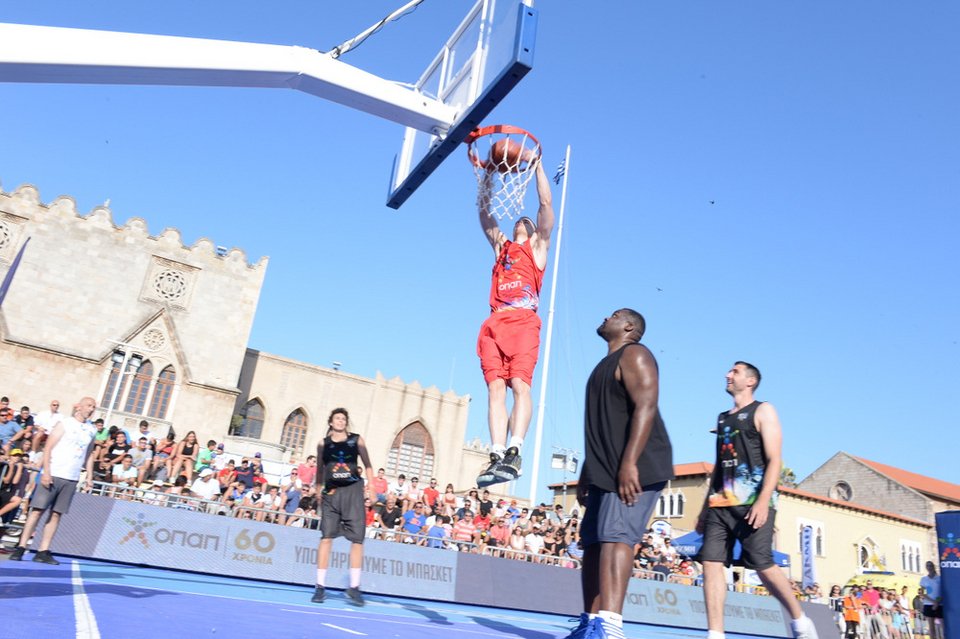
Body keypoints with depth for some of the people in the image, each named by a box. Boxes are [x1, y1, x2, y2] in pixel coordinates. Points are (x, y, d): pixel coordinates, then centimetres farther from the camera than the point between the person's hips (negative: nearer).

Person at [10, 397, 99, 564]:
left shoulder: (92, 430, 13)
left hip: (72, 479, 4)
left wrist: (89, 476, 10)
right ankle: (21, 547, 4)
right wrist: (46, 472, -13)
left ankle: (43, 551, 5)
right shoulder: (64, 424, -1)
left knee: (56, 514, 3)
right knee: (37, 510, -3)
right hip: (53, 475, -4)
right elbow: (48, 448, -5)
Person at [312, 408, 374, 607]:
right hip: (331, 492, 0)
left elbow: (367, 465, 11)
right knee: (326, 537, -4)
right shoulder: (323, 444, 8)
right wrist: (318, 490, 8)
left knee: (357, 539, -2)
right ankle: (320, 586, 5)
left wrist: (370, 486, 0)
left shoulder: (357, 440, 6)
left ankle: (354, 587, 7)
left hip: (353, 490, 0)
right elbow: (320, 469, 17)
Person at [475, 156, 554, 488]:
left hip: (523, 321, -4)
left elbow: (546, 204, 15)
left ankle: (513, 453, -29)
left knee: (520, 383, -19)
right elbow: (484, 213, 29)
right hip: (495, 323, 4)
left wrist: (536, 165, 16)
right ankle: (497, 456, -19)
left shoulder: (538, 246, 22)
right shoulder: (501, 246, 31)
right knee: (495, 387, -10)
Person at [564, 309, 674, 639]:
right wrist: (586, 474, 23)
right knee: (593, 542, 7)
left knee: (615, 537, -20)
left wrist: (629, 463, -28)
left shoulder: (634, 354, -3)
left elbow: (646, 407, -18)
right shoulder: (607, 365, 26)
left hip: (635, 469, -10)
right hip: (606, 471, 10)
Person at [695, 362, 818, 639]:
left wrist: (763, 501, -21)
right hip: (721, 503, 6)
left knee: (763, 565, -6)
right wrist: (705, 508, 18)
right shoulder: (723, 418, 21)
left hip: (753, 501, -6)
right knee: (711, 562, -5)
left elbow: (774, 460, -8)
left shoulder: (763, 411, 2)